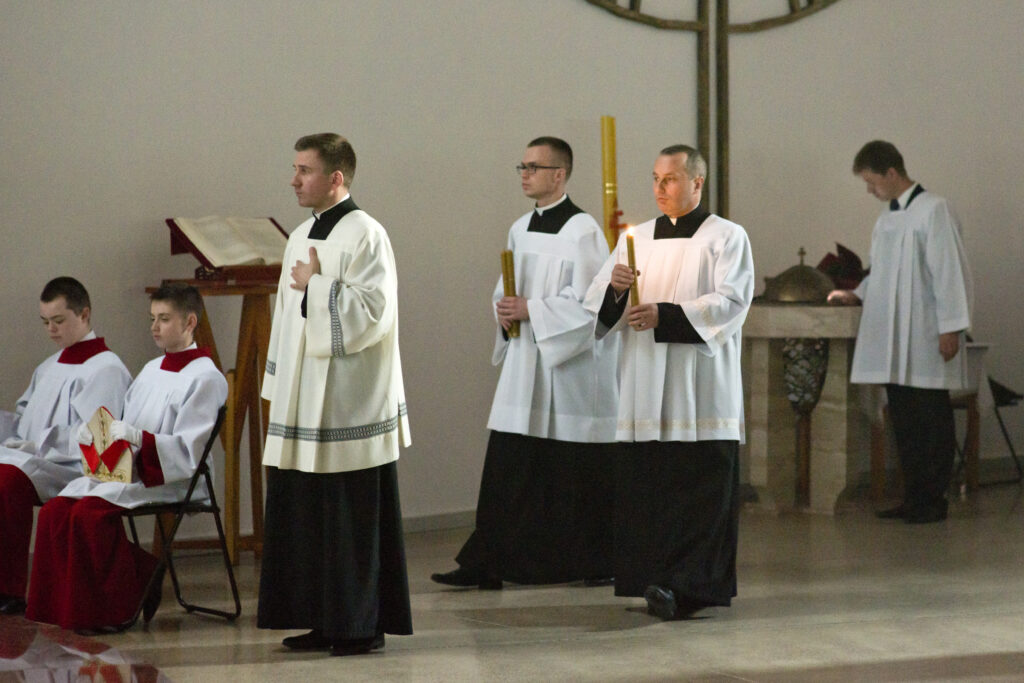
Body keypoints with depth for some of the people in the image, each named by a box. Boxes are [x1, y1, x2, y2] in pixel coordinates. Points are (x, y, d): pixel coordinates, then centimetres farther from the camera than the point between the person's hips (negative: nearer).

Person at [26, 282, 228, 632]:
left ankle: (118, 610, -15)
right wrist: (93, 434, 1)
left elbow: (187, 451, -13)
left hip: (170, 481, -8)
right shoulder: (151, 370, 21)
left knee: (90, 511, -30)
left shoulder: (205, 377, -5)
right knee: (55, 510, -16)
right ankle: (67, 604, -8)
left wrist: (138, 438, -27)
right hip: (126, 469, 8)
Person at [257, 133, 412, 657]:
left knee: (353, 519, -3)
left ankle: (363, 624, 6)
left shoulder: (364, 235, -10)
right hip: (304, 405, 8)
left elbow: (372, 311, -19)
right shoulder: (300, 238, 15)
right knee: (307, 516, 9)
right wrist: (279, 393, 17)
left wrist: (317, 285, -13)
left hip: (349, 406, -8)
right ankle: (325, 620, 16)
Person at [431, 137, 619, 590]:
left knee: (580, 472, 2)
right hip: (524, 365, 7)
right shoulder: (521, 229, 13)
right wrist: (504, 311, -2)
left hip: (571, 367, -7)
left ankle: (599, 562, 16)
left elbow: (586, 300, -16)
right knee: (506, 466, 2)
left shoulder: (581, 230, -10)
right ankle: (487, 564, 3)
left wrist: (530, 310, -18)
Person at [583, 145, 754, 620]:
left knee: (700, 487, -8)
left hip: (699, 391, -4)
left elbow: (730, 302, -10)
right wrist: (615, 287, -13)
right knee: (644, 486, 2)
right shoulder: (637, 239, 16)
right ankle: (654, 581, 8)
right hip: (645, 389, 5)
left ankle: (688, 586, -10)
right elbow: (596, 305, 10)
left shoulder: (726, 238, 3)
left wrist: (665, 315, -19)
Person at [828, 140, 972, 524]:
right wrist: (858, 295, 10)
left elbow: (949, 271, -13)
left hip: (925, 341, -8)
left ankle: (934, 500, 6)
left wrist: (951, 327, -15)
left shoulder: (933, 211, -9)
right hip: (892, 342, 8)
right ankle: (913, 497, 16)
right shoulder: (886, 219, 15)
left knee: (932, 422, -1)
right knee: (903, 421, 10)